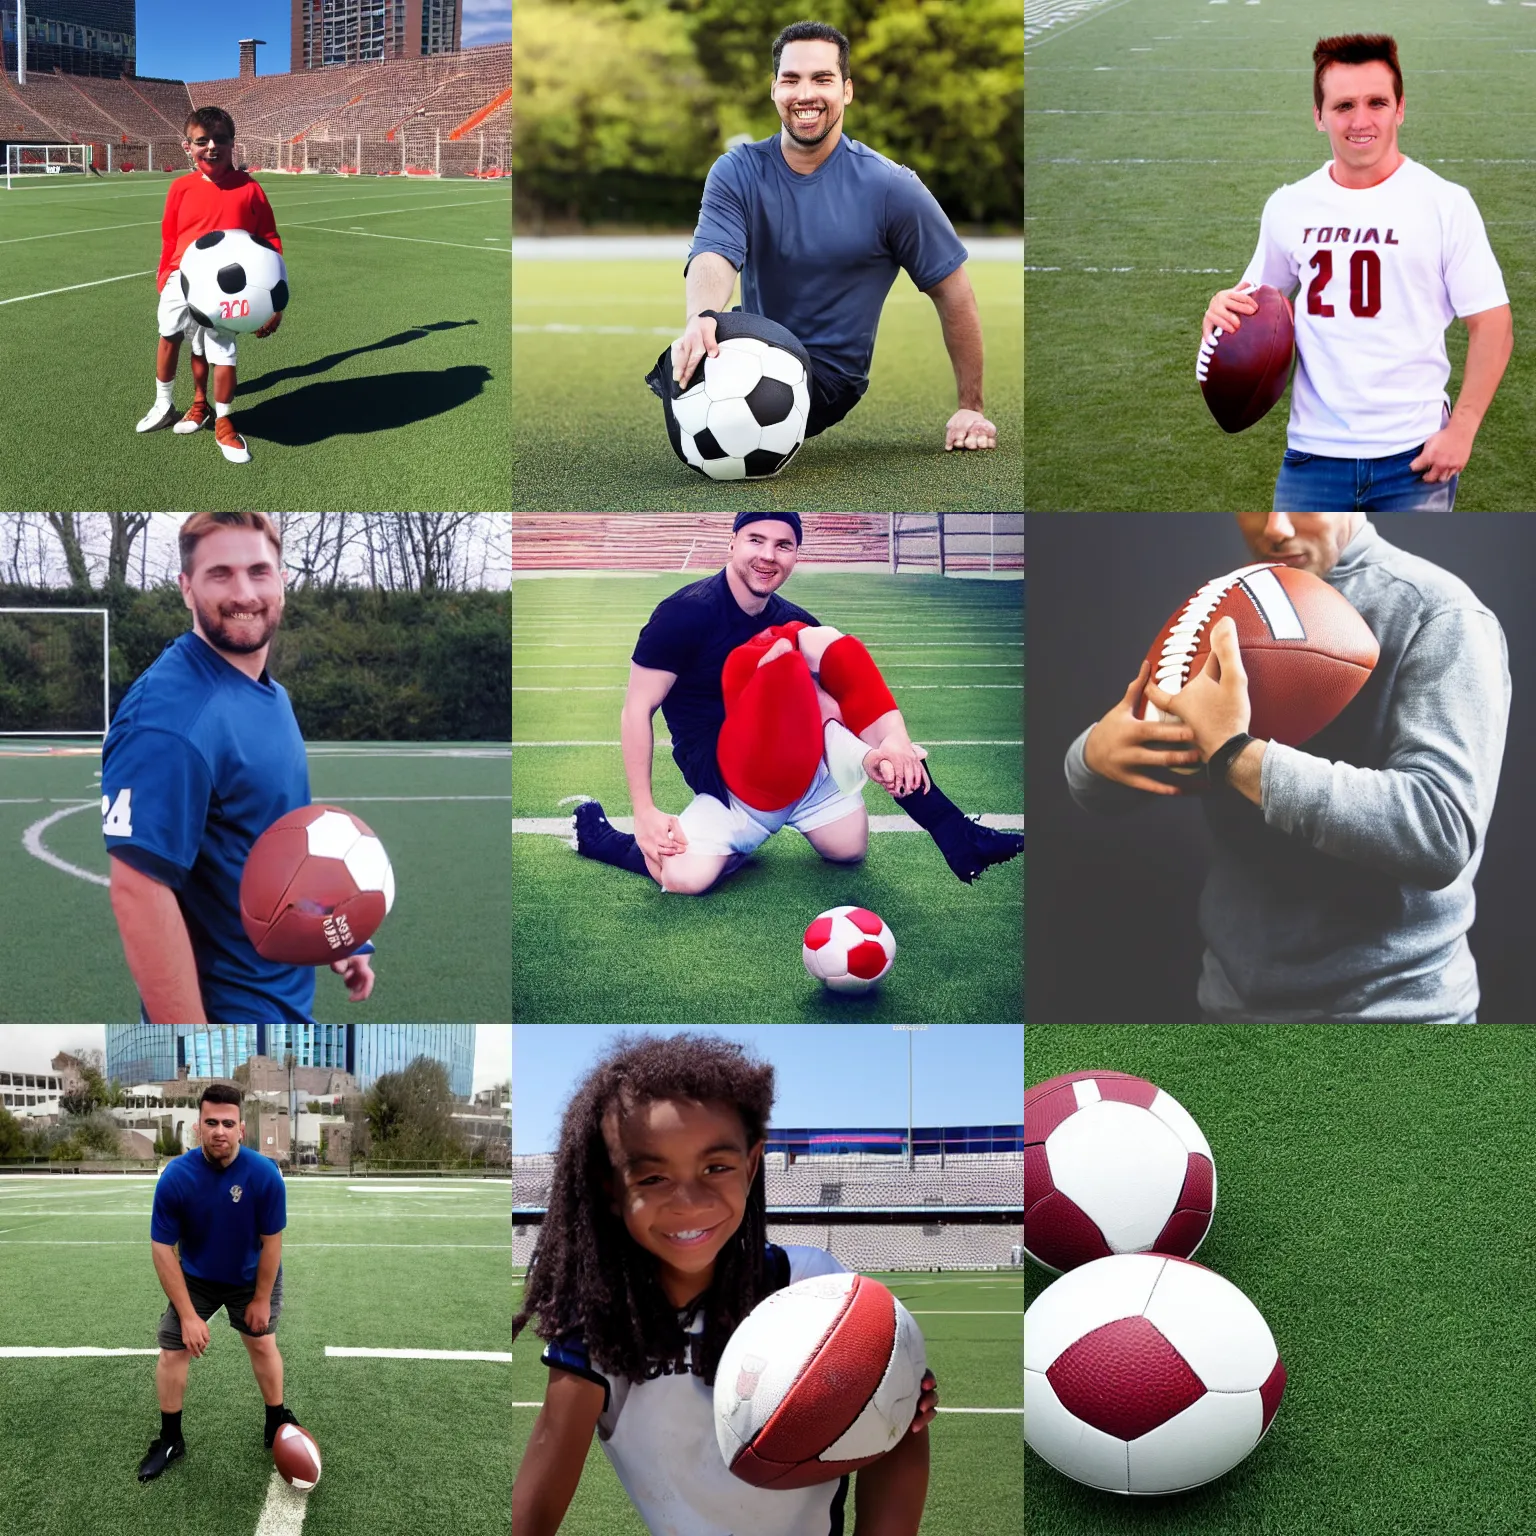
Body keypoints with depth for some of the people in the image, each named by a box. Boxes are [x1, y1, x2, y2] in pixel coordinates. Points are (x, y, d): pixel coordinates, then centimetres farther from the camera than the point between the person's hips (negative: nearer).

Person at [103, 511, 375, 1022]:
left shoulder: (272, 695, 6)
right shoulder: (172, 715, -24)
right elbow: (138, 893, -28)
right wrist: (196, 1058, -29)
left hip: (289, 997, 9)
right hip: (229, 1013, -9)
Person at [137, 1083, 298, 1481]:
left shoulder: (264, 1174, -29)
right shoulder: (175, 1177, -29)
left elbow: (271, 1241, -17)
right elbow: (163, 1250, -22)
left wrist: (261, 1299, -11)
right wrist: (188, 1315, -22)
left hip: (251, 1278, 0)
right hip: (195, 1279, 0)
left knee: (262, 1344, 7)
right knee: (173, 1351, -2)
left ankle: (277, 1425, 27)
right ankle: (170, 1440, 16)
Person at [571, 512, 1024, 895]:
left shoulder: (795, 624, 8)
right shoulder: (685, 613, -9)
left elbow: (858, 689, -4)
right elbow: (637, 710, -8)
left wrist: (895, 738, -29)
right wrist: (645, 813, -15)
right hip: (722, 777, -5)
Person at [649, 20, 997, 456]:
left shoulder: (889, 186, -7)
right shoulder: (737, 172, -1)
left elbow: (953, 293, -2)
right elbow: (713, 256, -20)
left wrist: (972, 409, -2)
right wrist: (701, 317, -44)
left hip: (830, 382, -4)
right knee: (690, 357, -28)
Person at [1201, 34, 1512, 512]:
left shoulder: (1445, 203, -4)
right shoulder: (1288, 207, 5)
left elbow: (1491, 324, -3)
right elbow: (1258, 299, 18)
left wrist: (1462, 429, -11)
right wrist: (1225, 308, -6)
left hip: (1413, 457, -2)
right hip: (1313, 454, 2)